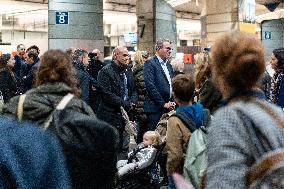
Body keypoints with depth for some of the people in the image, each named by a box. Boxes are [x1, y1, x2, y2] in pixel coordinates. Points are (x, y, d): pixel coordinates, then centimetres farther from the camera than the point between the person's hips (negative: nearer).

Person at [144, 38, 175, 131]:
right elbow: (150, 86, -15)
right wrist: (163, 104, -14)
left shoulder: (169, 66, 19)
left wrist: (172, 102, 5)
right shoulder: (150, 64, -7)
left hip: (168, 108, 7)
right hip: (155, 108, -7)